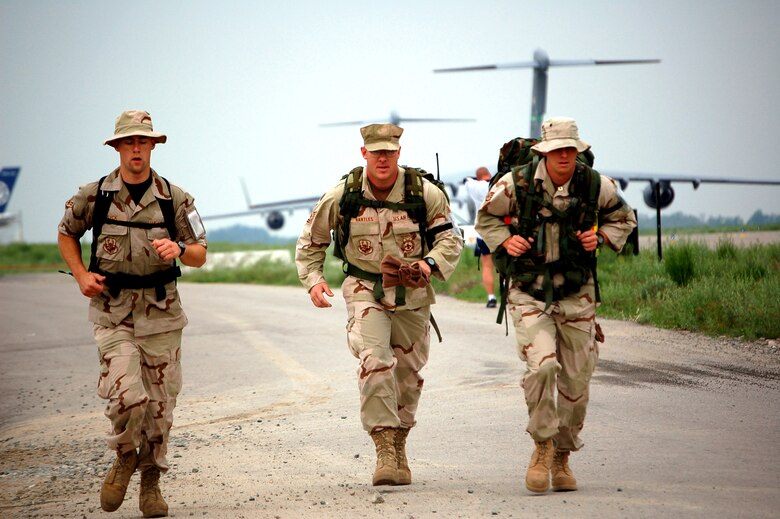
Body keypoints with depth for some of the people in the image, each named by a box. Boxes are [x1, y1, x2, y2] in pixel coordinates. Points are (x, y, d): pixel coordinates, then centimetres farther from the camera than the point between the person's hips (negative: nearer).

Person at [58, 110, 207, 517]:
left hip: (161, 311, 2)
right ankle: (125, 456, 14)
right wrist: (81, 275, 1)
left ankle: (151, 481, 23)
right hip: (112, 311, -2)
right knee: (127, 396, -17)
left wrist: (179, 249, -18)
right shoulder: (93, 195, -1)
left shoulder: (174, 198, 0)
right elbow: (66, 235, 16)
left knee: (159, 402, 6)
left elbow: (200, 255, 4)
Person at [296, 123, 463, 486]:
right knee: (373, 361, -23)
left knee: (409, 374, 11)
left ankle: (399, 448, 32)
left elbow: (450, 238, -2)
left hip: (412, 293, 2)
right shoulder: (342, 195, -6)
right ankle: (385, 451, -23)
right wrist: (313, 280, -7)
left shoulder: (425, 193, -7)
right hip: (365, 291, -2)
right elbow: (311, 241, 7)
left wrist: (430, 264, -22)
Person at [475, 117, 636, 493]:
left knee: (576, 382, 5)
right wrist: (505, 241, -8)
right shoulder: (516, 184, -8)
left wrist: (601, 237, -4)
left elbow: (624, 218, 16)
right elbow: (486, 218, 10)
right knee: (542, 366, -23)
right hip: (530, 295, -2)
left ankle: (562, 458, 25)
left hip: (578, 296, 2)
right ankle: (542, 447, -2)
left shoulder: (596, 186, -4)